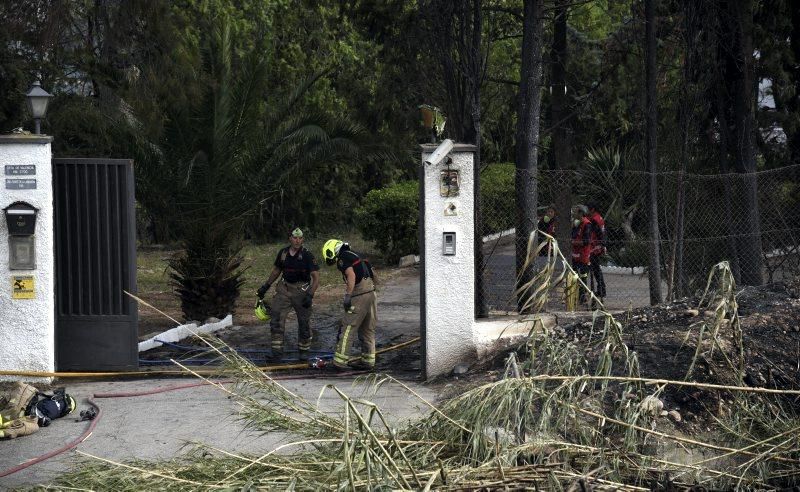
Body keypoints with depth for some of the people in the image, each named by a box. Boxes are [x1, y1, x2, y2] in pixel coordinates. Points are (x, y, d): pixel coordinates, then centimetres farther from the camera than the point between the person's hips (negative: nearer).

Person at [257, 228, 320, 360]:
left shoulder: (307, 256, -11)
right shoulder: (283, 253, 2)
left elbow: (316, 277, -15)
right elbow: (276, 270, 20)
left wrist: (310, 295, -25)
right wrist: (265, 286, 18)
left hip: (301, 290, -3)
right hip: (284, 289, 3)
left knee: (304, 322, 5)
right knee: (276, 318, -9)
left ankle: (304, 350, 21)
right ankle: (277, 349, -5)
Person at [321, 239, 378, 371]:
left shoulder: (342, 258, -4)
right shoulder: (354, 255, 22)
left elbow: (351, 275, -18)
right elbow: (372, 274, 23)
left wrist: (347, 297, -19)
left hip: (359, 295, -9)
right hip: (371, 292, 9)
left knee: (347, 327, -4)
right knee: (367, 329, 14)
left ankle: (339, 360, -5)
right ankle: (368, 360, 19)